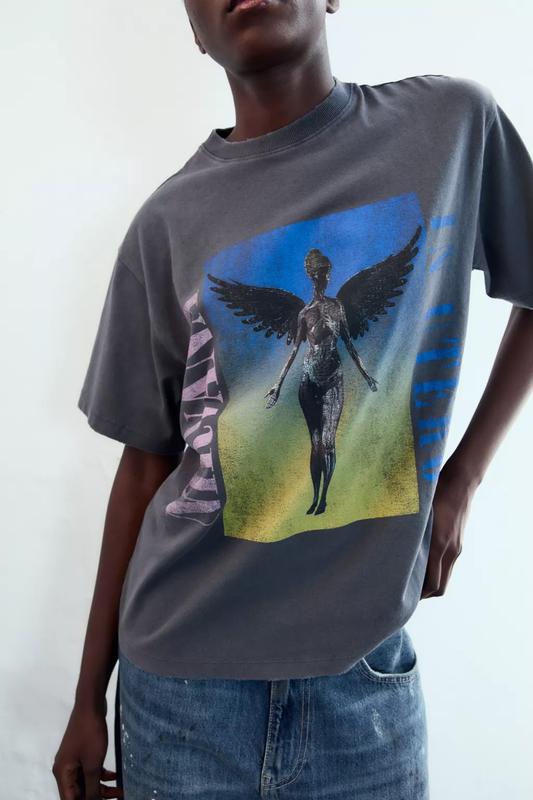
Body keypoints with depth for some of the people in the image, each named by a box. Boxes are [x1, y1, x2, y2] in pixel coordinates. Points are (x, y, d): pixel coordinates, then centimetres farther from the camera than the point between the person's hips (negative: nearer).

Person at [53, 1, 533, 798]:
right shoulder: (167, 223, -2)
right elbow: (146, 466, 2)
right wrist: (89, 697, 6)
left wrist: (461, 479, 0)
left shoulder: (456, 122, -2)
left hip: (368, 672, 0)